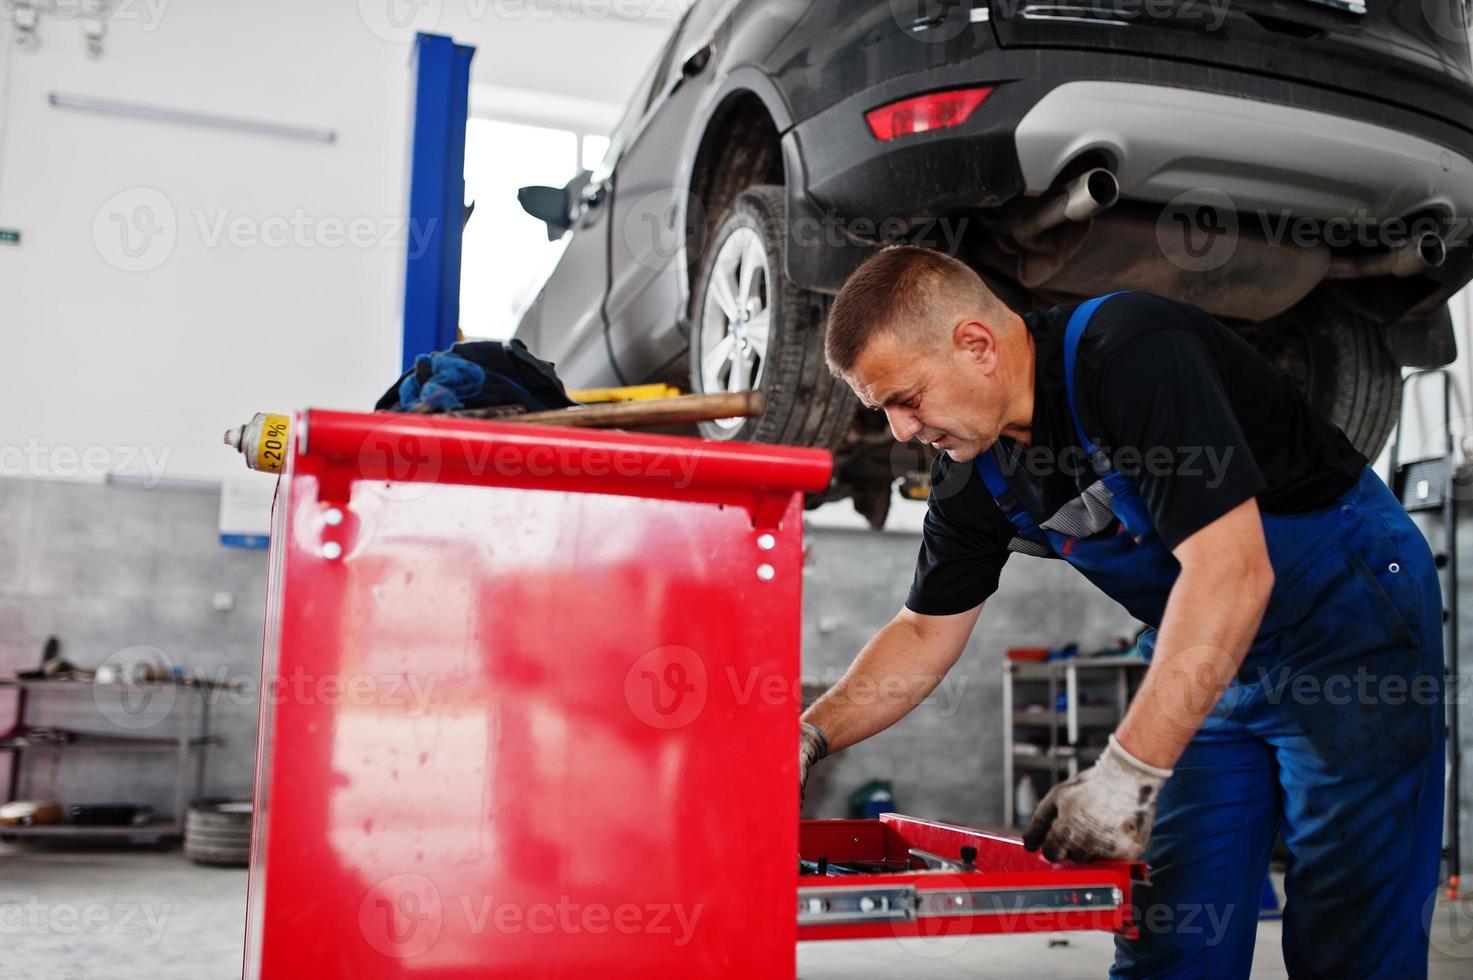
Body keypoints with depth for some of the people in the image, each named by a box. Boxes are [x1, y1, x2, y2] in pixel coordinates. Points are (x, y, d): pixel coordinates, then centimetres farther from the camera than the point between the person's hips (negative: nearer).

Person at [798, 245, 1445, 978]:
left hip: (1351, 611, -7)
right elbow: (927, 632, 5)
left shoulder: (1133, 352, -27)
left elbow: (1231, 570, -34)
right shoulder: (973, 472, -4)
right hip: (1216, 655, 7)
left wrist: (1129, 771, -36)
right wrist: (810, 738, -9)